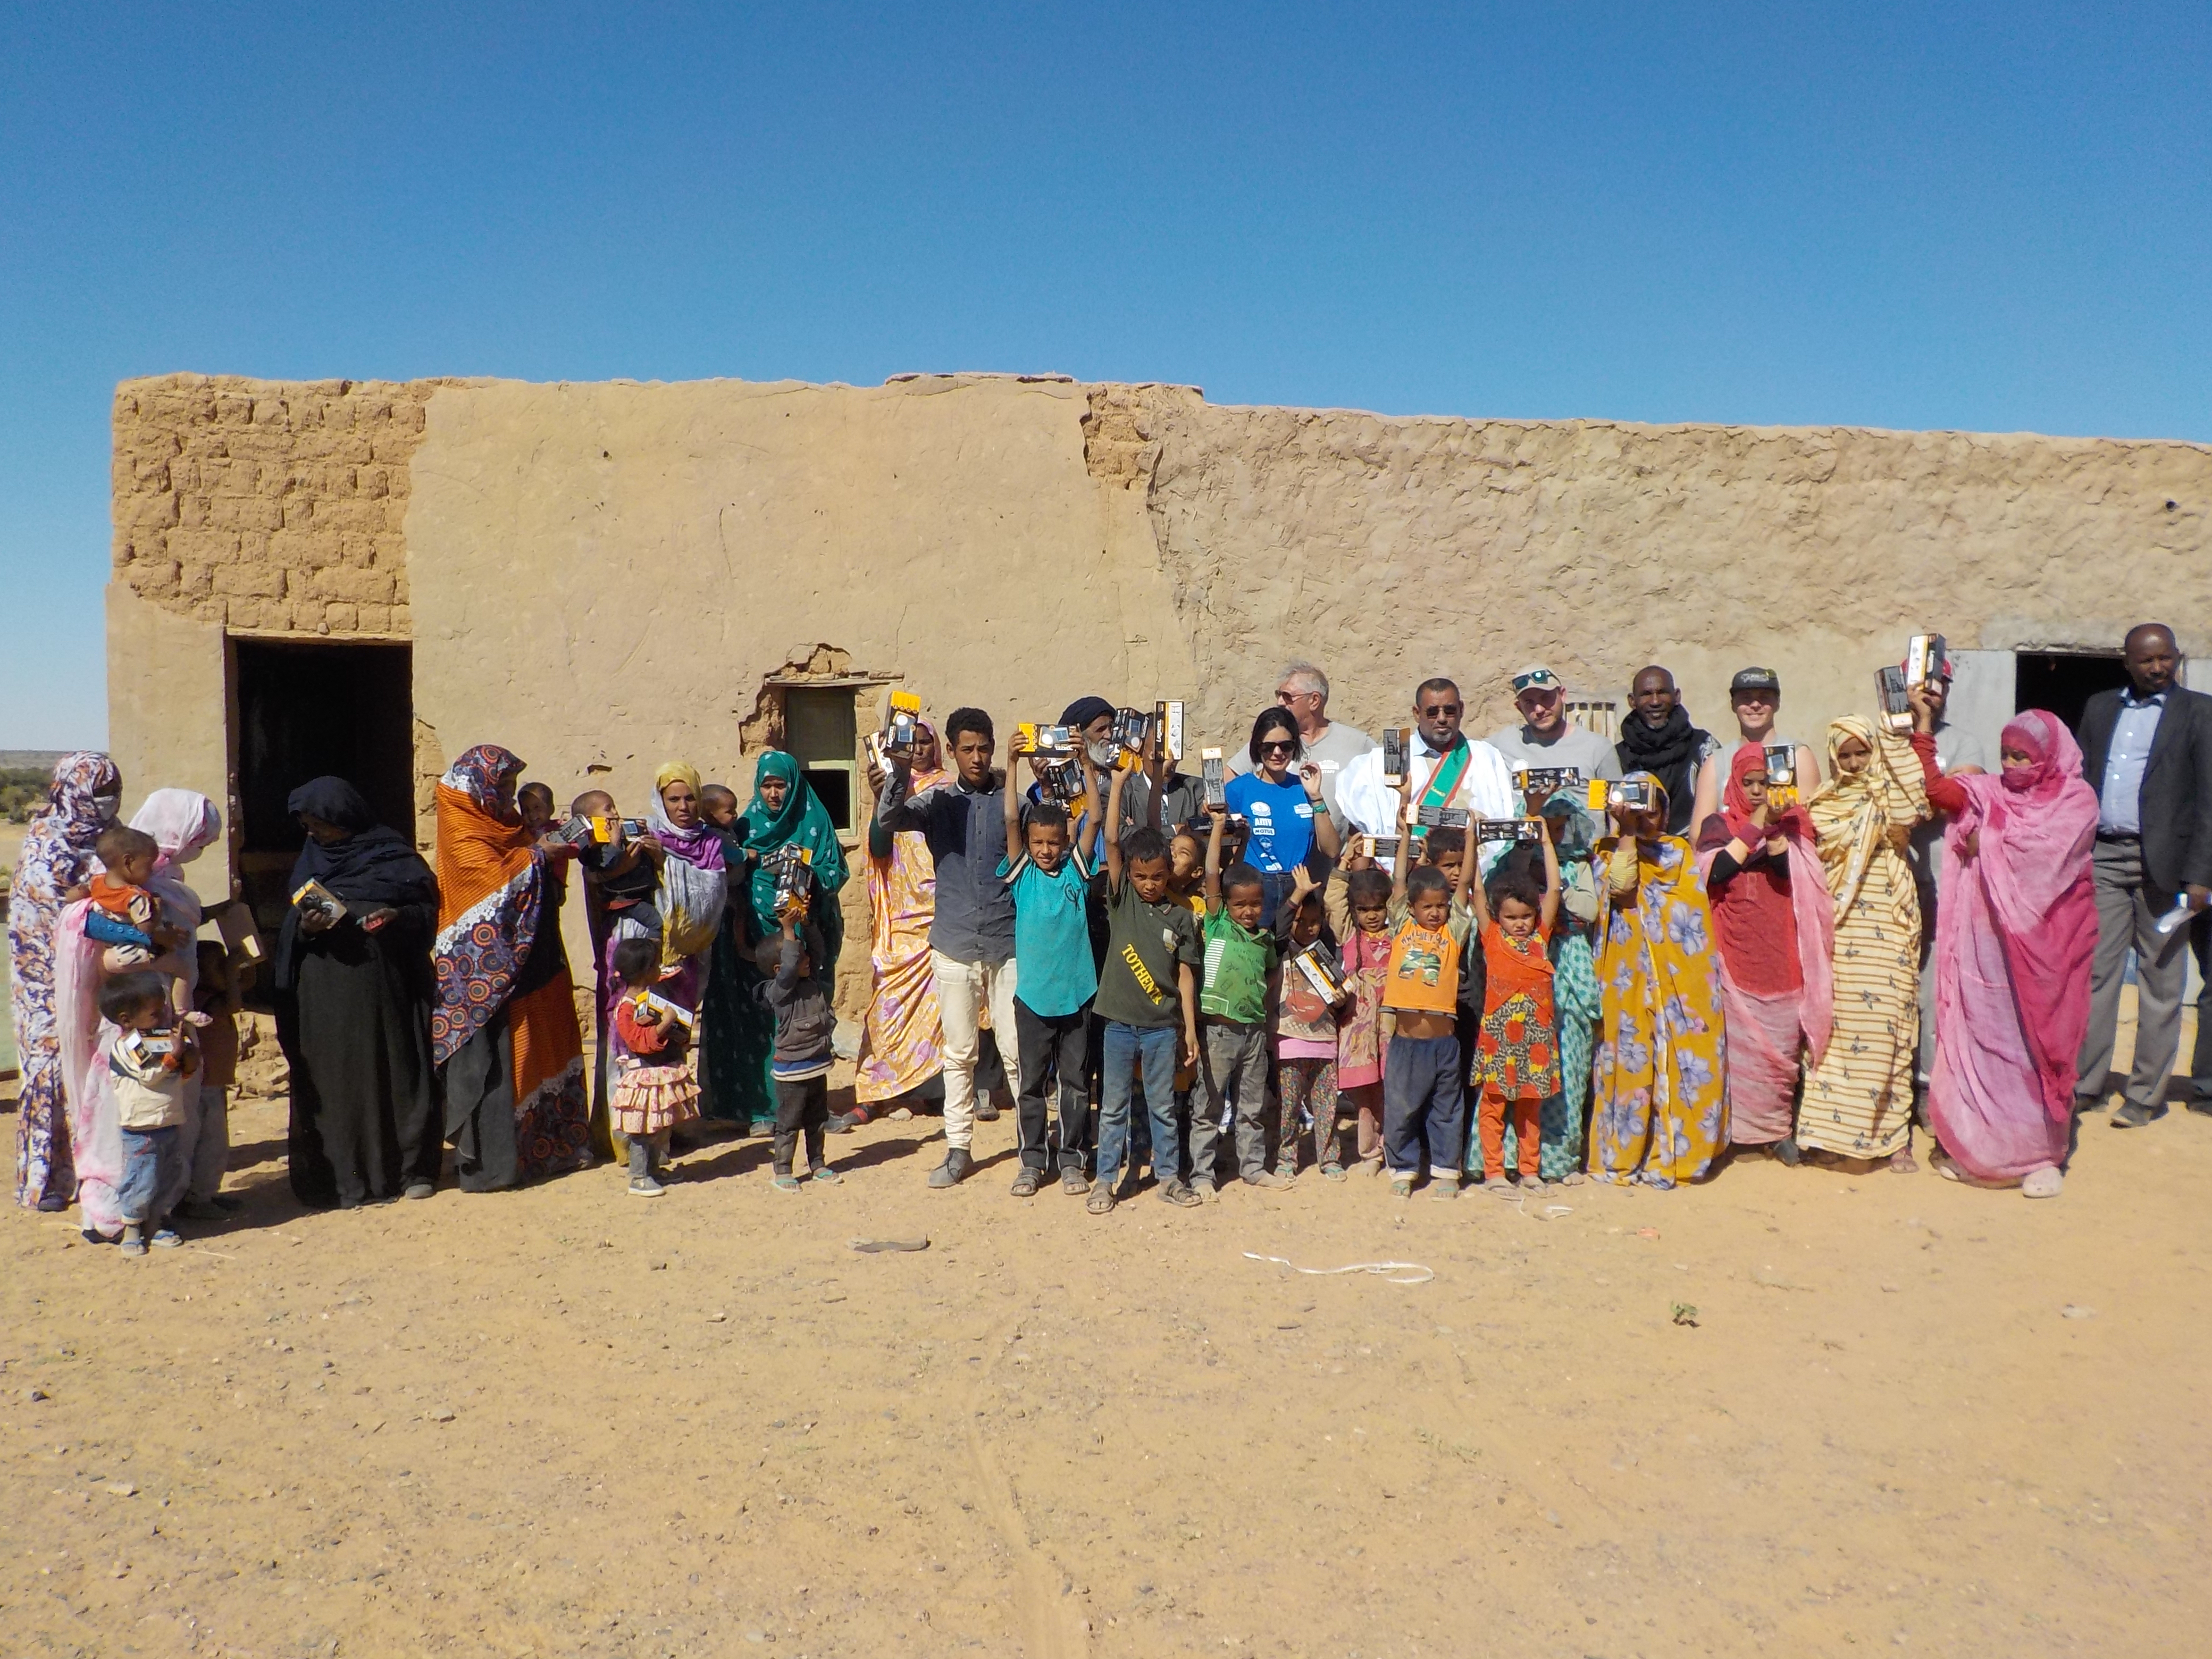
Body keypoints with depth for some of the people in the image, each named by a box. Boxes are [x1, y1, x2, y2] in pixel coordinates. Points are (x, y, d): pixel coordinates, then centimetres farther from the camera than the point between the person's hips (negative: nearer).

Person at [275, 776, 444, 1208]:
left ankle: (413, 1168, 9)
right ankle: (338, 1176, 6)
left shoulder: (394, 856, 4)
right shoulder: (309, 862, 15)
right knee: (333, 1082, 0)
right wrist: (304, 928, -9)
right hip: (325, 993, 3)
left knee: (396, 1072, 0)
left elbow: (429, 907, 3)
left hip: (386, 987, -3)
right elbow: (290, 926, 15)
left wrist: (398, 918, -17)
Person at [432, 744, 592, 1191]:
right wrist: (537, 855, -15)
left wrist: (556, 848, 7)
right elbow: (492, 878, -23)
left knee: (541, 1051, 10)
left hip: (528, 966, 9)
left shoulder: (505, 824, 16)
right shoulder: (462, 835, -9)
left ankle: (546, 1146, 19)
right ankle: (488, 1163, -2)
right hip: (487, 968, -9)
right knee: (490, 1061, -6)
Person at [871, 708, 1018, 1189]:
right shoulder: (937, 800, 4)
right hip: (955, 945, 1)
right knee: (958, 1053, 9)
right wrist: (900, 771, -30)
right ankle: (958, 1148, 18)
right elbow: (891, 818, -13)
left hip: (1008, 944, -1)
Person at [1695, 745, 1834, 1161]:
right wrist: (1754, 826, -9)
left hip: (1780, 950, 1)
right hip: (1736, 951, -1)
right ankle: (1739, 1125, 2)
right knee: (1738, 1037, -5)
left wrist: (1775, 828, -16)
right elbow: (1715, 872, -12)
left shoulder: (1789, 823, 10)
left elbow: (1790, 877, -6)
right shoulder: (1719, 824, 7)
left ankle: (1779, 1126, 9)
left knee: (1783, 1041, -1)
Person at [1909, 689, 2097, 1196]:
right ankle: (1974, 1145, 13)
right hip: (1987, 938, 3)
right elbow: (1937, 789, -4)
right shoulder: (1991, 792, 9)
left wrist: (1986, 841, -4)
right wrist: (1923, 725, -7)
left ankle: (2043, 1154, 10)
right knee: (1978, 1039, 4)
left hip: (2043, 938, -3)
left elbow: (2045, 849, -16)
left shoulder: (2076, 798, -2)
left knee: (2039, 1041, 1)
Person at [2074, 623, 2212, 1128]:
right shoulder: (2100, 708, 13)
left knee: (2160, 982, 4)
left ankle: (2146, 1095, 11)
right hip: (2104, 857, 3)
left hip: (2162, 862, -3)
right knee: (2095, 973, 4)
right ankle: (2086, 1085, 11)